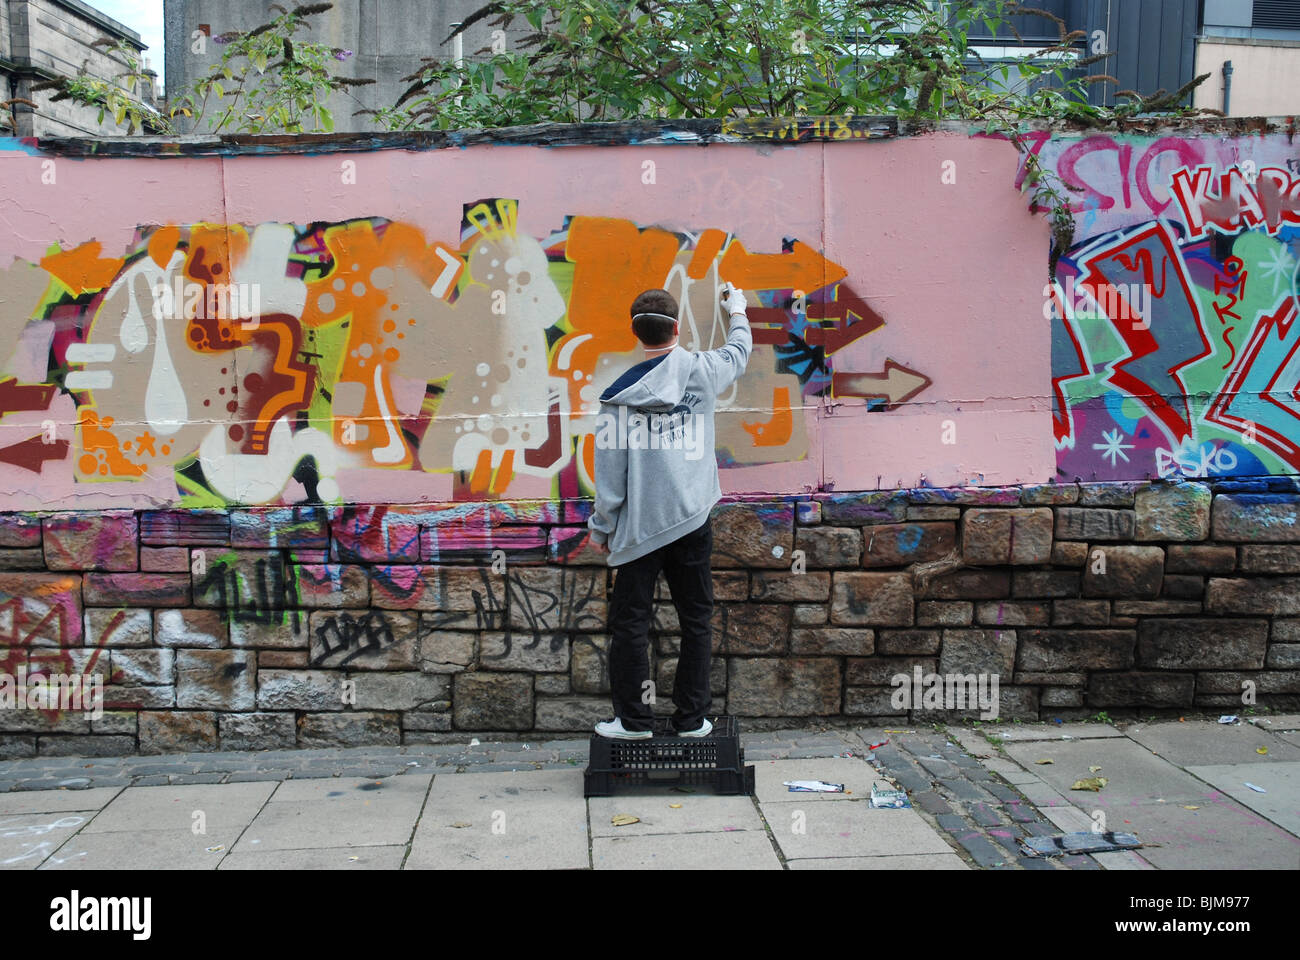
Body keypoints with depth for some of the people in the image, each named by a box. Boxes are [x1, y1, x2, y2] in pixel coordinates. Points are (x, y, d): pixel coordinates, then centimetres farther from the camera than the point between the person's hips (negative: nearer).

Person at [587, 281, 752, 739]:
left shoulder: (620, 396, -6)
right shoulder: (701, 371, -2)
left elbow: (610, 472, -4)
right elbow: (740, 350, 21)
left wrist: (601, 526, 6)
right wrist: (737, 309, 40)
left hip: (639, 527, -2)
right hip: (692, 520, 2)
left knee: (630, 622, 7)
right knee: (696, 621, 10)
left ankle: (633, 718, 12)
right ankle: (692, 718, 16)